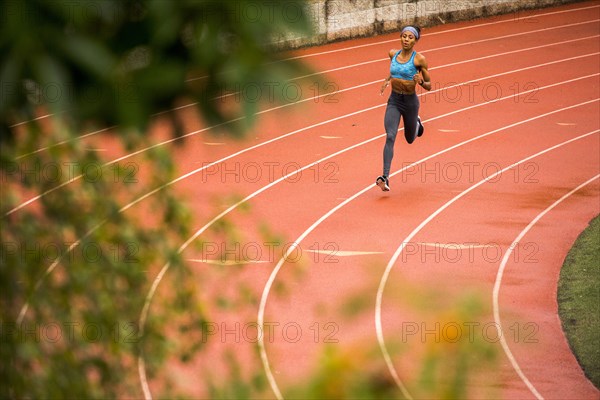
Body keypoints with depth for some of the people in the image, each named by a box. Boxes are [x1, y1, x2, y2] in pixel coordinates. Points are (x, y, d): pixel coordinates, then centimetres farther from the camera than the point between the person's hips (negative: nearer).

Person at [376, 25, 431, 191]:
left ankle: (416, 123, 57)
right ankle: (385, 178, -25)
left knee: (410, 139, 19)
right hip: (394, 101, 2)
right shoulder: (393, 54, 0)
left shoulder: (419, 59, -12)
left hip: (410, 101, -2)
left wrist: (420, 81, -26)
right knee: (390, 137, -18)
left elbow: (429, 86, -5)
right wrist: (387, 80, 3)